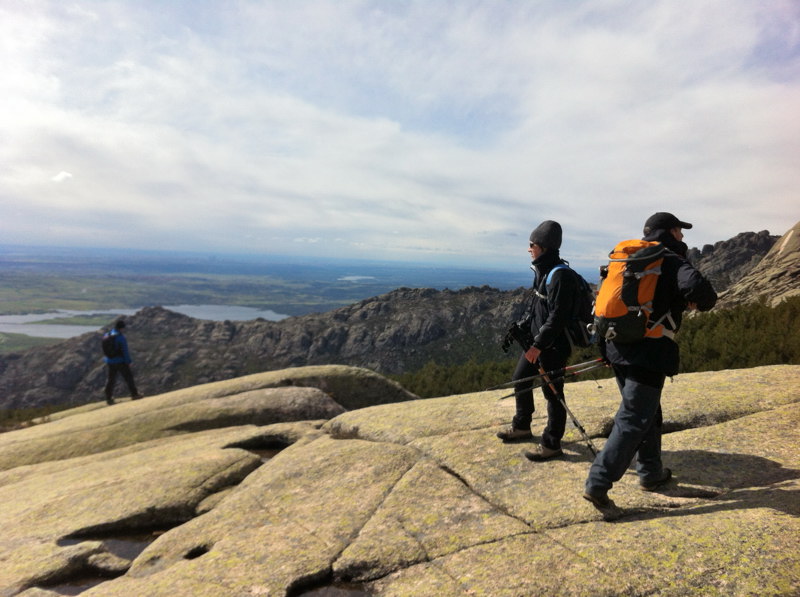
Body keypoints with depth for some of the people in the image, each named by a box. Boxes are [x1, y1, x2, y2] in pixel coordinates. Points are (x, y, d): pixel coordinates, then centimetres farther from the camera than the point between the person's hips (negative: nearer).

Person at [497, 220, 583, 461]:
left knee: (552, 392, 1)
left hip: (553, 345, -10)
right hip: (536, 340, 10)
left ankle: (552, 444, 15)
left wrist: (539, 345, -23)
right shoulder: (543, 271, 9)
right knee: (520, 379, 19)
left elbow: (558, 316, -23)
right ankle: (521, 426, 37)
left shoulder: (560, 275, -20)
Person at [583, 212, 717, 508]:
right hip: (649, 353, -8)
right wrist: (700, 303, -4)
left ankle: (651, 473, 35)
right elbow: (698, 287, -26)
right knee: (633, 420, -4)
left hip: (618, 347, 8)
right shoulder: (673, 262, -8)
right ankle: (598, 482, -7)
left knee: (648, 412, 23)